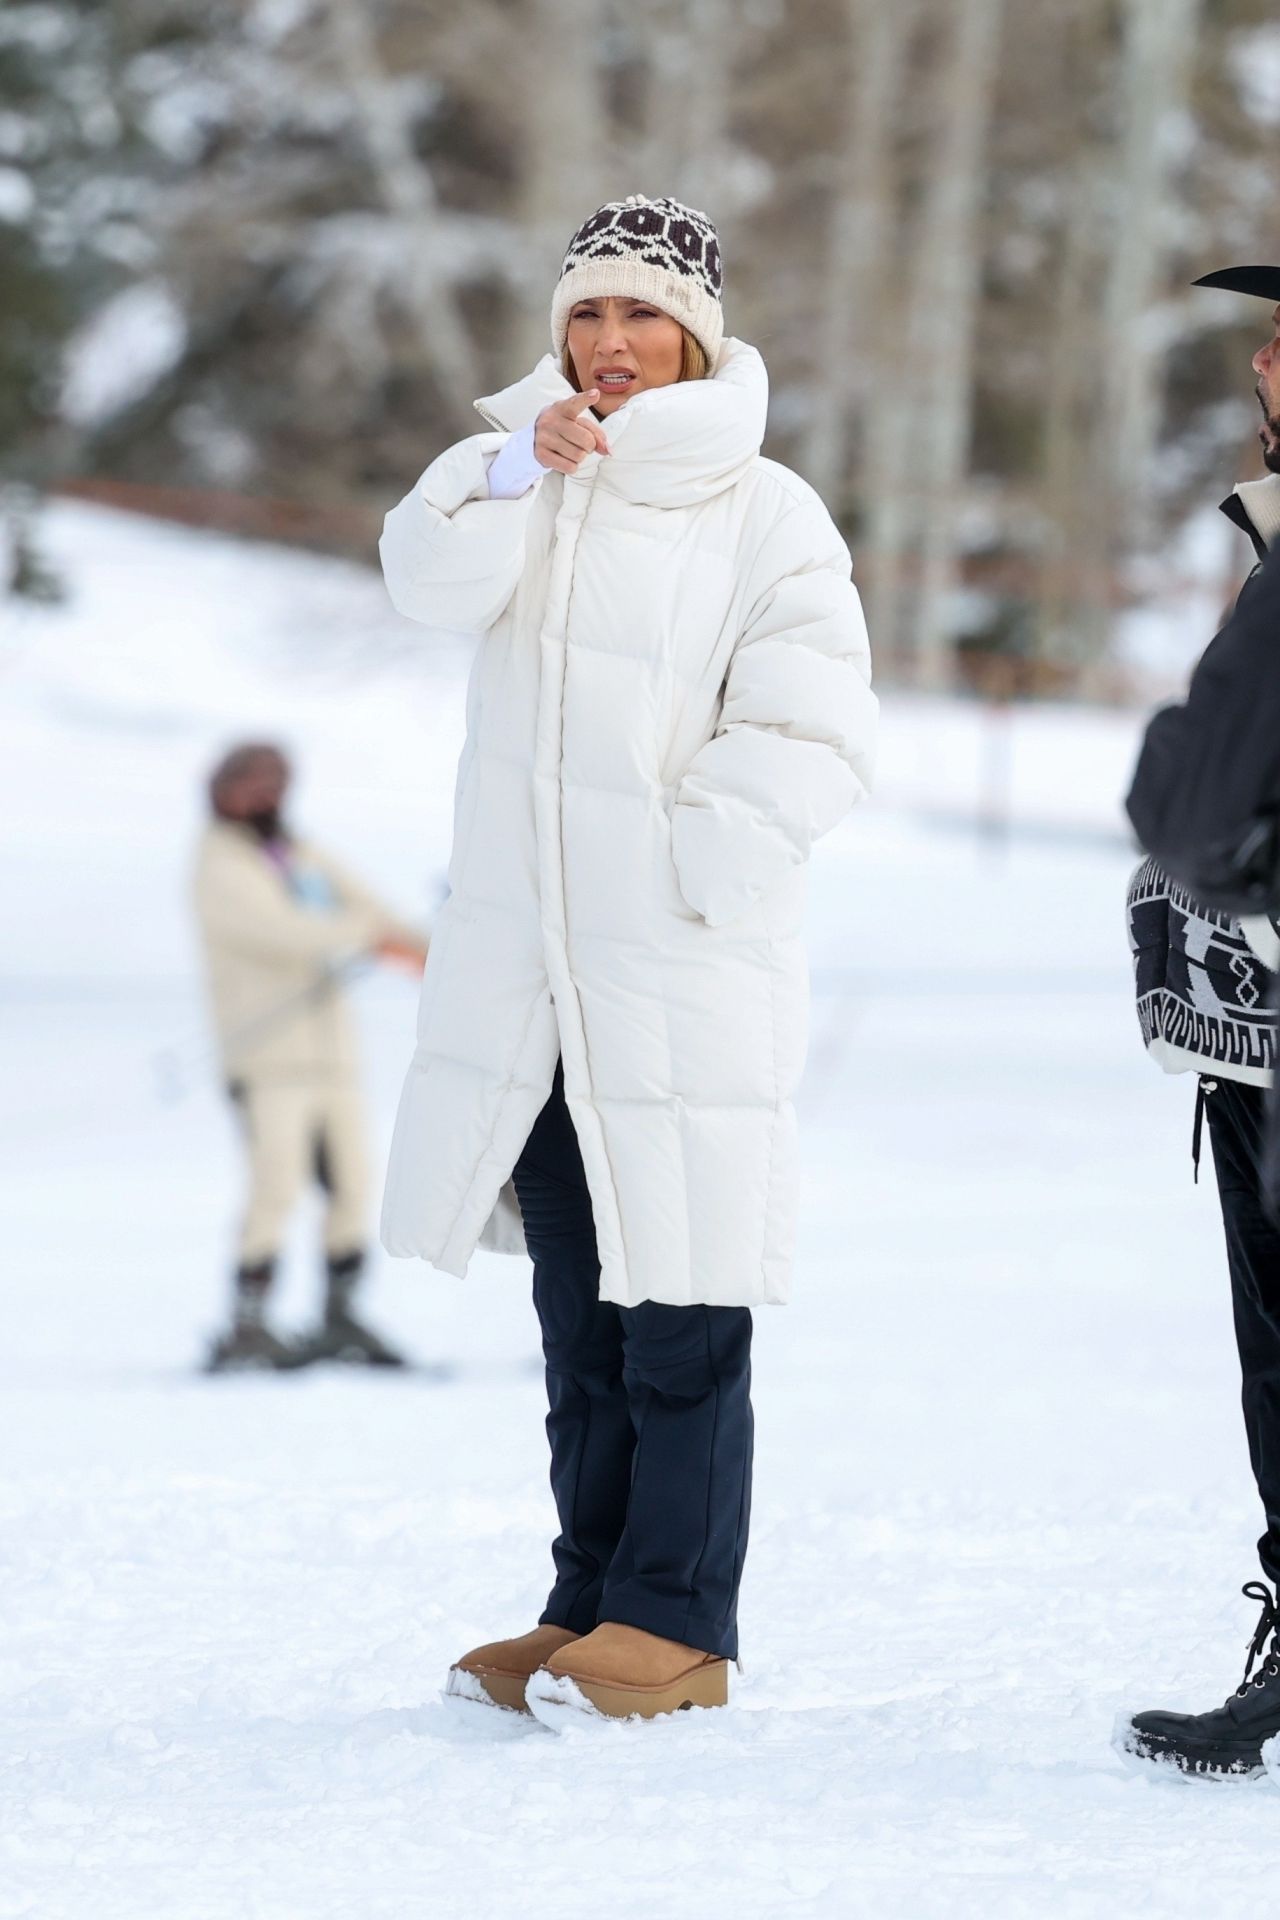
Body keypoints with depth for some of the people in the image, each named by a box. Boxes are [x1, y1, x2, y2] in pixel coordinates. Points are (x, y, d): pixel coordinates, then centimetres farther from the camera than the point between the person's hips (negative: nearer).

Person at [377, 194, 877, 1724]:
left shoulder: (765, 514, -4)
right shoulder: (526, 471, 13)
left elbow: (812, 738, -9)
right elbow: (432, 581, -6)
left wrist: (681, 860, -14)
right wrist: (519, 464, -21)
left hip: (688, 971, -5)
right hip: (524, 969, 5)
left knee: (682, 1318, -5)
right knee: (575, 1313, 12)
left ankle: (677, 1626, 2)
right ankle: (591, 1608, 20)